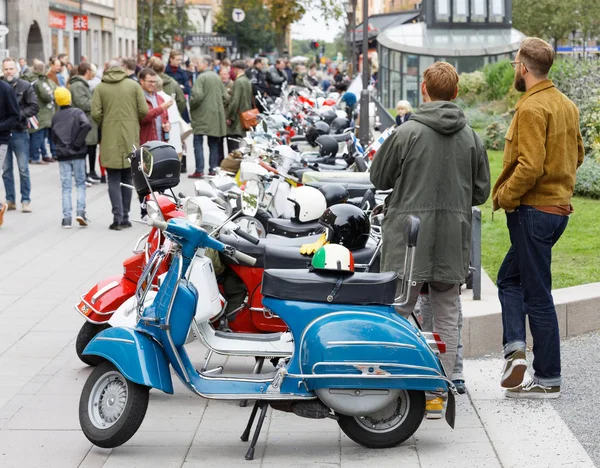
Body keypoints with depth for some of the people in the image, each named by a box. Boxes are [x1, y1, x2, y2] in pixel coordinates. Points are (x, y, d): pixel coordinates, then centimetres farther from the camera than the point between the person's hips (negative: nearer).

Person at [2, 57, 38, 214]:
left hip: (19, 132, -2)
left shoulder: (25, 86, -1)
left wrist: (19, 115, -15)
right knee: (6, 169, 8)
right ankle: (10, 200, 16)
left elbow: (34, 107, -4)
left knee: (23, 169, 1)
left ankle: (26, 200, 7)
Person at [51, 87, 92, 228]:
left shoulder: (55, 117, 7)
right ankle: (81, 212, -5)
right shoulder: (77, 112, -3)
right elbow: (86, 125, -21)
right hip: (78, 154, -2)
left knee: (66, 187, 4)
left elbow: (53, 137, 11)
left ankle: (67, 218, 0)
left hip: (62, 155, 2)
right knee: (80, 183, 9)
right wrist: (78, 142, -15)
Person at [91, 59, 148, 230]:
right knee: (127, 179, 11)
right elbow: (143, 111, -4)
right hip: (130, 139, 1)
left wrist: (104, 125, 11)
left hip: (110, 140, -1)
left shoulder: (100, 88, -1)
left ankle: (118, 217, -7)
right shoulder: (134, 85, 1)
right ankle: (125, 217, 13)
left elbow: (96, 113, -8)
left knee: (114, 180, 3)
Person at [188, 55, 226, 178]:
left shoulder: (202, 77, -11)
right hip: (216, 116, 7)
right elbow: (224, 96, 11)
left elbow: (197, 95, -20)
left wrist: (191, 106, -4)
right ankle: (213, 169, 11)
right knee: (214, 144, 10)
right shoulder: (217, 77, 11)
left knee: (198, 143, -3)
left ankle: (199, 170, -8)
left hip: (202, 115, -7)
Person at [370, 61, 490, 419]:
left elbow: (379, 178, 3)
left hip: (409, 238, -3)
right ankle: (437, 393, 11)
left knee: (397, 315, 5)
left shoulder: (406, 133, -9)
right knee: (447, 316, 10)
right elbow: (481, 191, 7)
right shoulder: (472, 138, 1)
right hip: (454, 241, 3)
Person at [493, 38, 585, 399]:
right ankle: (516, 349, 7)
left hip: (534, 208, -9)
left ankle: (548, 379, 2)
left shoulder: (532, 109, -18)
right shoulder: (566, 105, 11)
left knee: (537, 294, -3)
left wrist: (504, 196, -12)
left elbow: (530, 166, -25)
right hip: (559, 204, 9)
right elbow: (577, 155, 17)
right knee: (510, 277, 18)